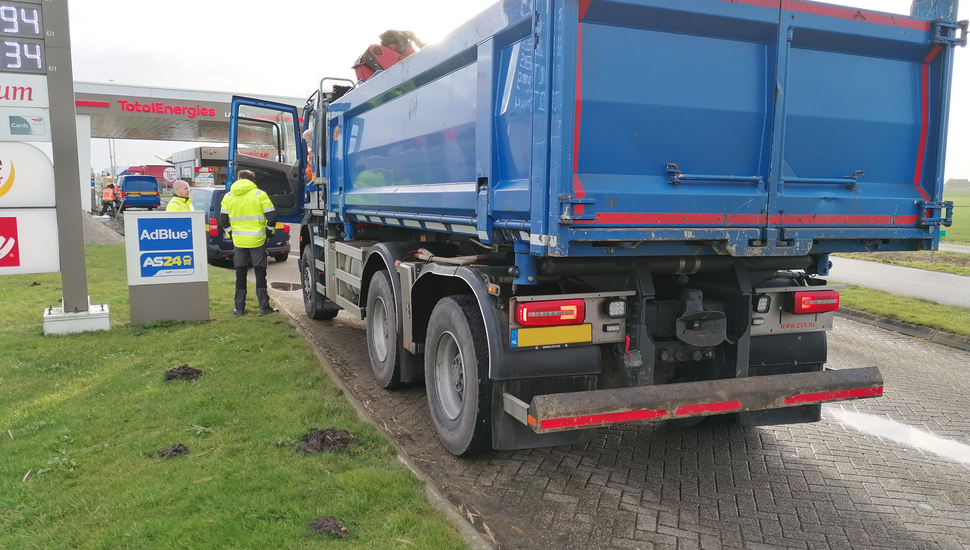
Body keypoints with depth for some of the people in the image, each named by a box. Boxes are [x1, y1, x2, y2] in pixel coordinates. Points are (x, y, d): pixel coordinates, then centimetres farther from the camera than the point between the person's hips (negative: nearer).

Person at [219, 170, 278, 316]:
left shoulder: (228, 196, 5)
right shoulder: (260, 195, -5)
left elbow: (223, 219, 4)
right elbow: (271, 216, -10)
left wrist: (231, 233, 15)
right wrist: (269, 232, 4)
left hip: (238, 242, 3)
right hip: (257, 240, -2)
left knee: (240, 274, 10)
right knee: (260, 273, 5)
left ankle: (239, 309, 13)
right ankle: (264, 307, 5)